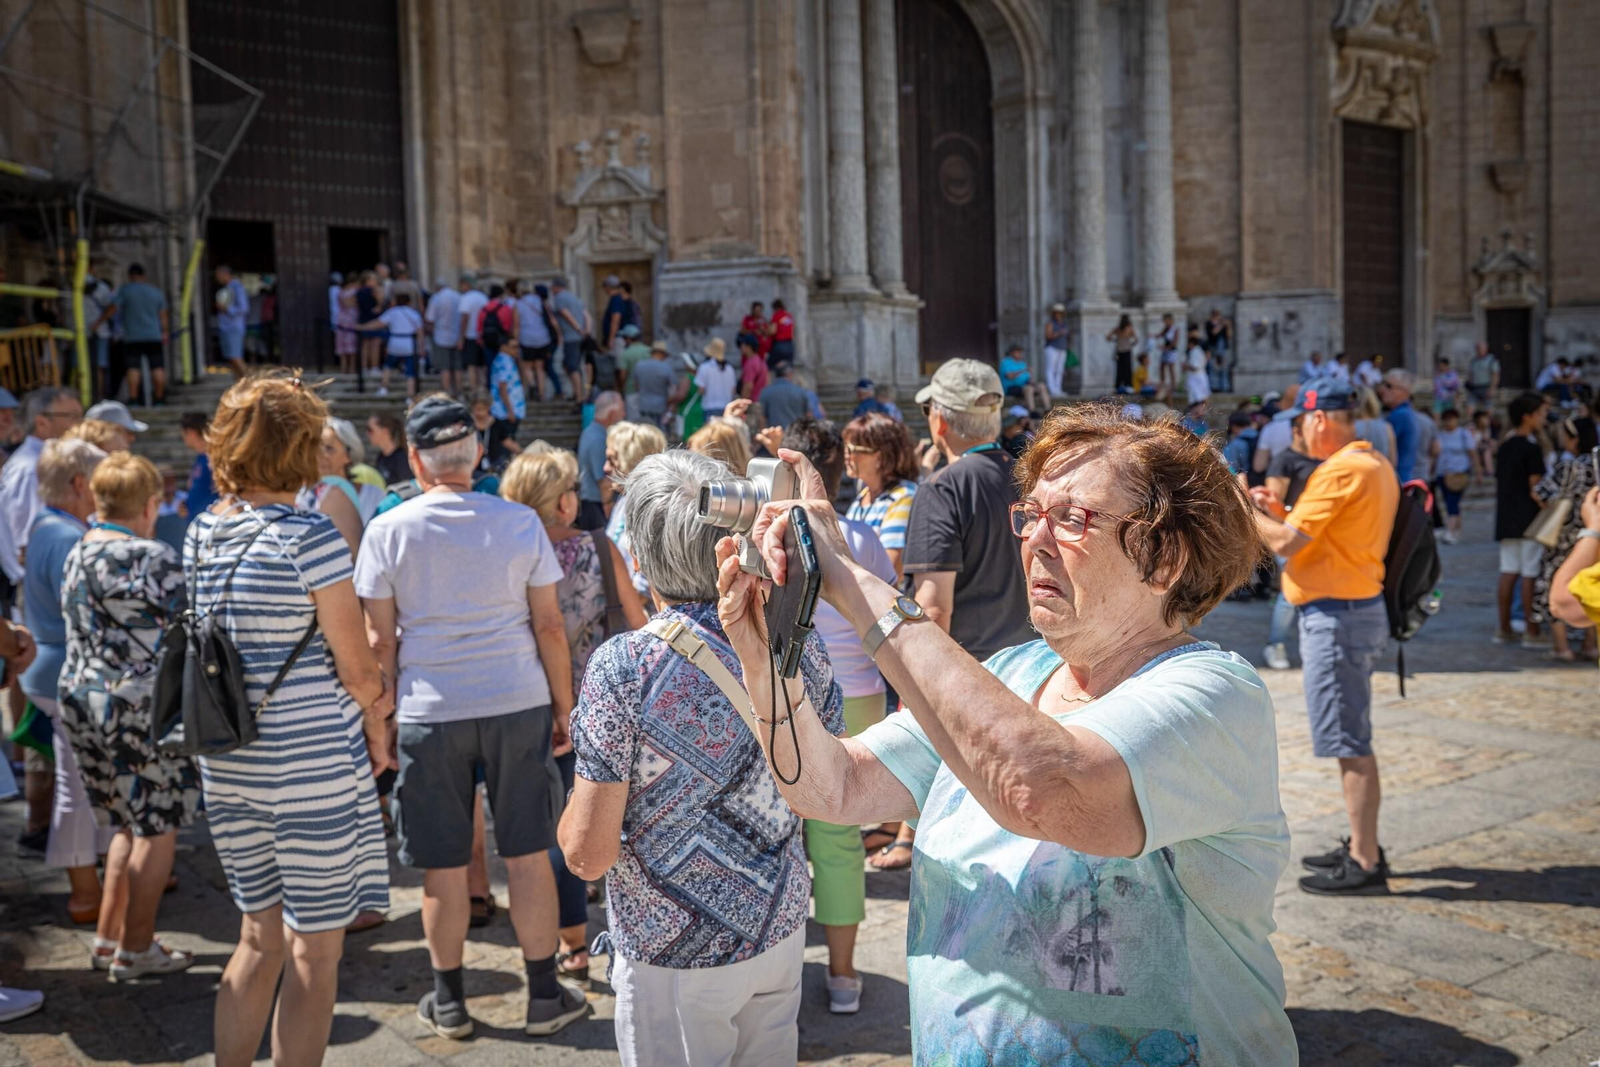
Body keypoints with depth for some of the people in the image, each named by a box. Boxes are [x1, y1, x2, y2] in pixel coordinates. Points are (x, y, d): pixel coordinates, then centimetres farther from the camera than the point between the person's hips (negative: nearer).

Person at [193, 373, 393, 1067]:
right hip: (312, 758, -7)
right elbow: (356, 663, -12)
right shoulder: (309, 535, -15)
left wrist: (365, 691, 5)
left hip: (228, 761, 7)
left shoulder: (201, 534, 6)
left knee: (260, 939, 20)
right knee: (314, 954, 6)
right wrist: (378, 729, 8)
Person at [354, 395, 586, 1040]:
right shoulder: (520, 523, -1)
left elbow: (379, 640, -2)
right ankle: (545, 996, 18)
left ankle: (448, 1002, 24)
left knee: (443, 866, 10)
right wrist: (563, 709, 9)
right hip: (519, 703, 1)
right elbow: (550, 627, 0)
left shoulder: (388, 531, -3)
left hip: (429, 712, 0)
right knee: (529, 855, 9)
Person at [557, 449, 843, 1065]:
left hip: (674, 954, -4)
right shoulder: (800, 642, -7)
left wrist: (573, 812, 1)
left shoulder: (622, 667, -23)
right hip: (782, 931, 5)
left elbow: (588, 855, -19)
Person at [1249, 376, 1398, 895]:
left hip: (1337, 615, -11)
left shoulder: (1341, 471, -18)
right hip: (1356, 608, 11)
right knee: (1351, 740, 18)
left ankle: (1366, 864, 1)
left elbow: (1286, 543, -20)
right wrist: (1281, 511, 14)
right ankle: (1363, 846, 27)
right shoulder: (1375, 465, 14)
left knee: (1350, 743, -5)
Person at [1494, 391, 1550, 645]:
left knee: (1508, 572, 9)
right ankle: (1531, 632, -1)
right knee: (1529, 575, -4)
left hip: (1506, 520, 7)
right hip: (1529, 519, -7)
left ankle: (1504, 628, 11)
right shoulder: (1532, 448, -11)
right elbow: (1535, 488, -14)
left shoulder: (1504, 447, 13)